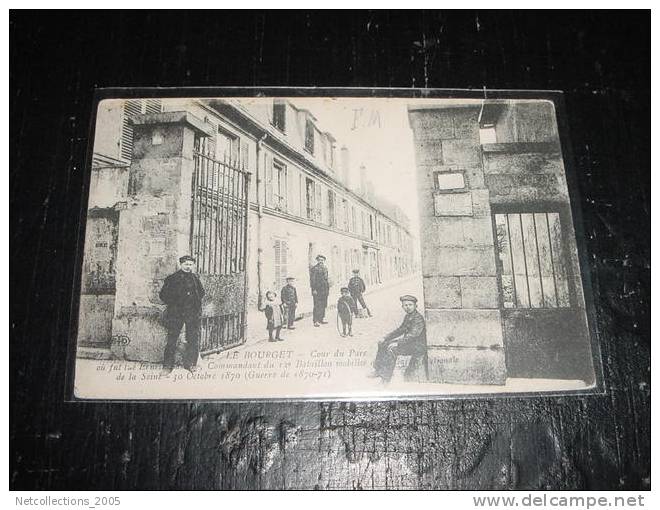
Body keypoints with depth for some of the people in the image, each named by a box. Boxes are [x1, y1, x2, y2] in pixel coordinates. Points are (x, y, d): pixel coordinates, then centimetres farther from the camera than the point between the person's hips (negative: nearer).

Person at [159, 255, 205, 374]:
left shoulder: (195, 278, 12)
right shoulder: (172, 278, 3)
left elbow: (201, 293, 17)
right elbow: (163, 295, 3)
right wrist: (173, 303, -3)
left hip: (193, 313, 2)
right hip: (175, 313, -2)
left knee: (193, 339, 5)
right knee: (172, 339, 0)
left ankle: (190, 363, 18)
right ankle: (168, 365, 10)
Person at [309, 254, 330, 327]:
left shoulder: (325, 268, 16)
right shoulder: (314, 268, -6)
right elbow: (312, 279, -10)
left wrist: (328, 288, 18)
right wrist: (314, 289, -16)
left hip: (324, 290, 7)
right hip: (317, 290, -7)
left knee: (323, 305, 11)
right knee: (317, 305, -8)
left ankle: (321, 319, 21)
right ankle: (315, 321, -6)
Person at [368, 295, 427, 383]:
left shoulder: (418, 318, -20)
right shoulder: (407, 316, 10)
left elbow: (412, 335, -29)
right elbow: (400, 330, 19)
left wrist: (397, 343, -33)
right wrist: (385, 338, 11)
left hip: (418, 347, -10)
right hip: (408, 341, 10)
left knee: (391, 349, -28)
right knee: (382, 344, 6)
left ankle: (386, 378, -21)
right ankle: (378, 370, 10)